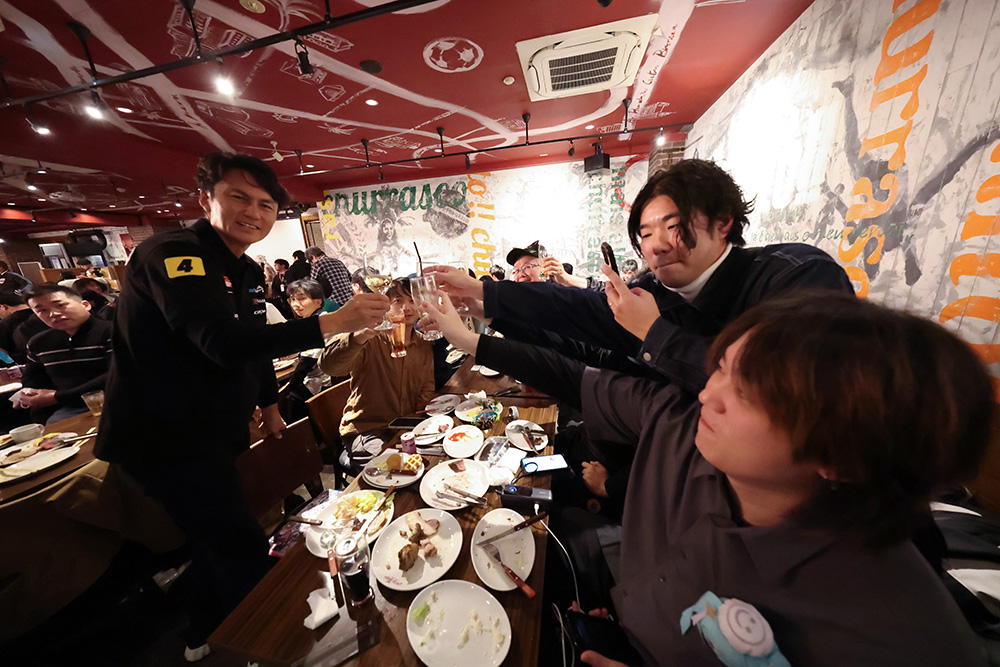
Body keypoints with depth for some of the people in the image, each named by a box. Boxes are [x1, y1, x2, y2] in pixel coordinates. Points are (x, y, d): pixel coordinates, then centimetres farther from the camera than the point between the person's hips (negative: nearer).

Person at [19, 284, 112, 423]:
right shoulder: (39, 343, 18)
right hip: (70, 409, 5)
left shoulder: (110, 331, -7)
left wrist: (58, 397, -8)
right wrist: (27, 397, 10)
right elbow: (31, 379, 34)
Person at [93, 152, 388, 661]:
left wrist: (269, 405, 18)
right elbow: (223, 342, -38)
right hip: (164, 438, -9)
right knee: (244, 550, -4)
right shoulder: (172, 253, -21)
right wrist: (330, 324, -45)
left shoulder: (248, 272, 8)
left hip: (210, 433, 9)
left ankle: (204, 635, 47)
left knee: (219, 536, 23)